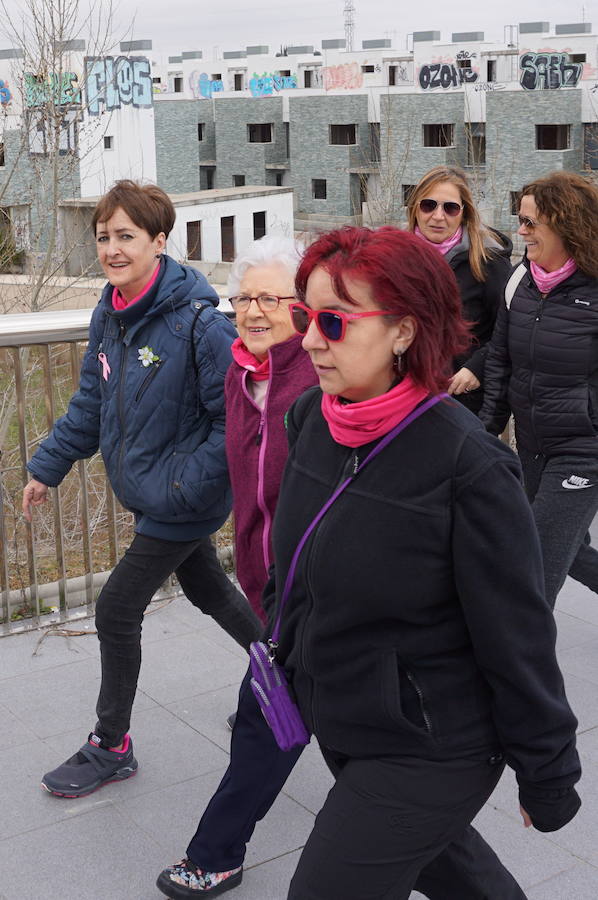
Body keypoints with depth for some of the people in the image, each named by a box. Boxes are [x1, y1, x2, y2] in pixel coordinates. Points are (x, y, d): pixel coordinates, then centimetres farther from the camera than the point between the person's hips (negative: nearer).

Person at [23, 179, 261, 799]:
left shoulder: (197, 320, -24)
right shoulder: (110, 315, 0)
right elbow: (92, 402, 11)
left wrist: (185, 483, -25)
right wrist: (48, 466, 10)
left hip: (183, 504, -8)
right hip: (151, 494, 8)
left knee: (116, 615, 0)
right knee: (208, 590, 23)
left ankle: (110, 748, 20)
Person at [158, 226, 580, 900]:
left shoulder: (467, 466, -26)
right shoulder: (310, 418, -6)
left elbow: (518, 639, -18)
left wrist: (548, 780, -10)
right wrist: (284, 640, 20)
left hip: (429, 755, -7)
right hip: (336, 721, 7)